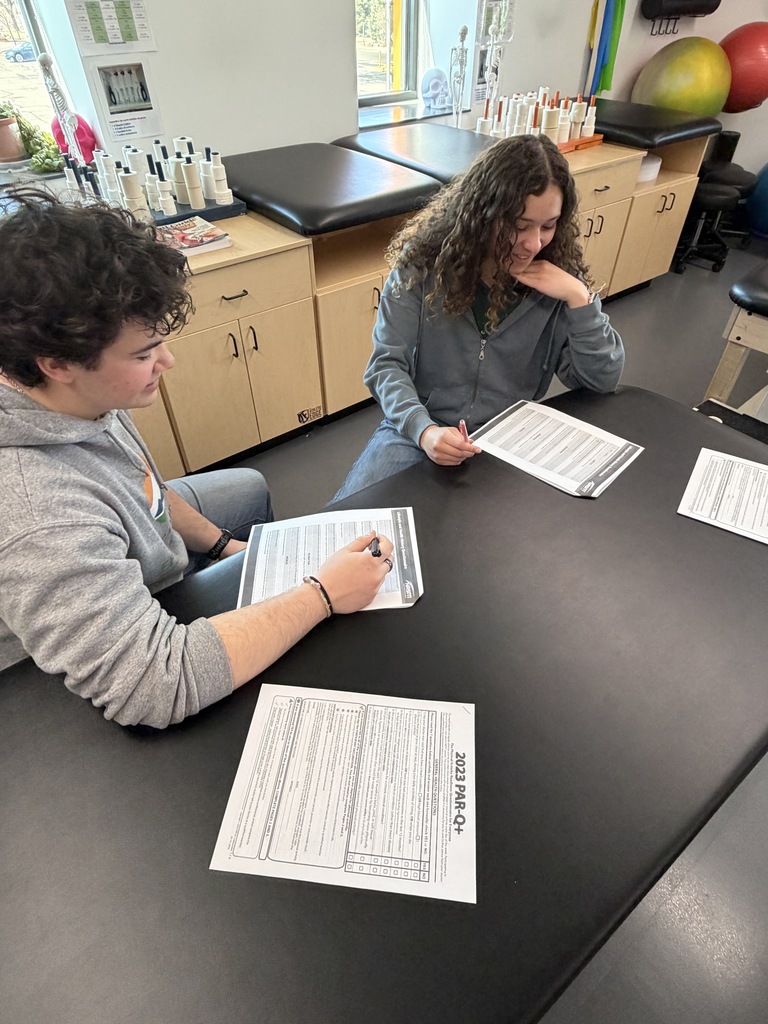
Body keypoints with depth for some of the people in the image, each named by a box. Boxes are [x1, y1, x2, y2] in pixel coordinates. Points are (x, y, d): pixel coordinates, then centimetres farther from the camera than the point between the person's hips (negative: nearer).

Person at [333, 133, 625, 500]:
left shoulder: (560, 274, -2)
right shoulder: (423, 260, -7)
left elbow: (603, 379, -2)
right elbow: (387, 363, -10)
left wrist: (578, 298, -15)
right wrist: (423, 429, -28)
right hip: (417, 432, -1)